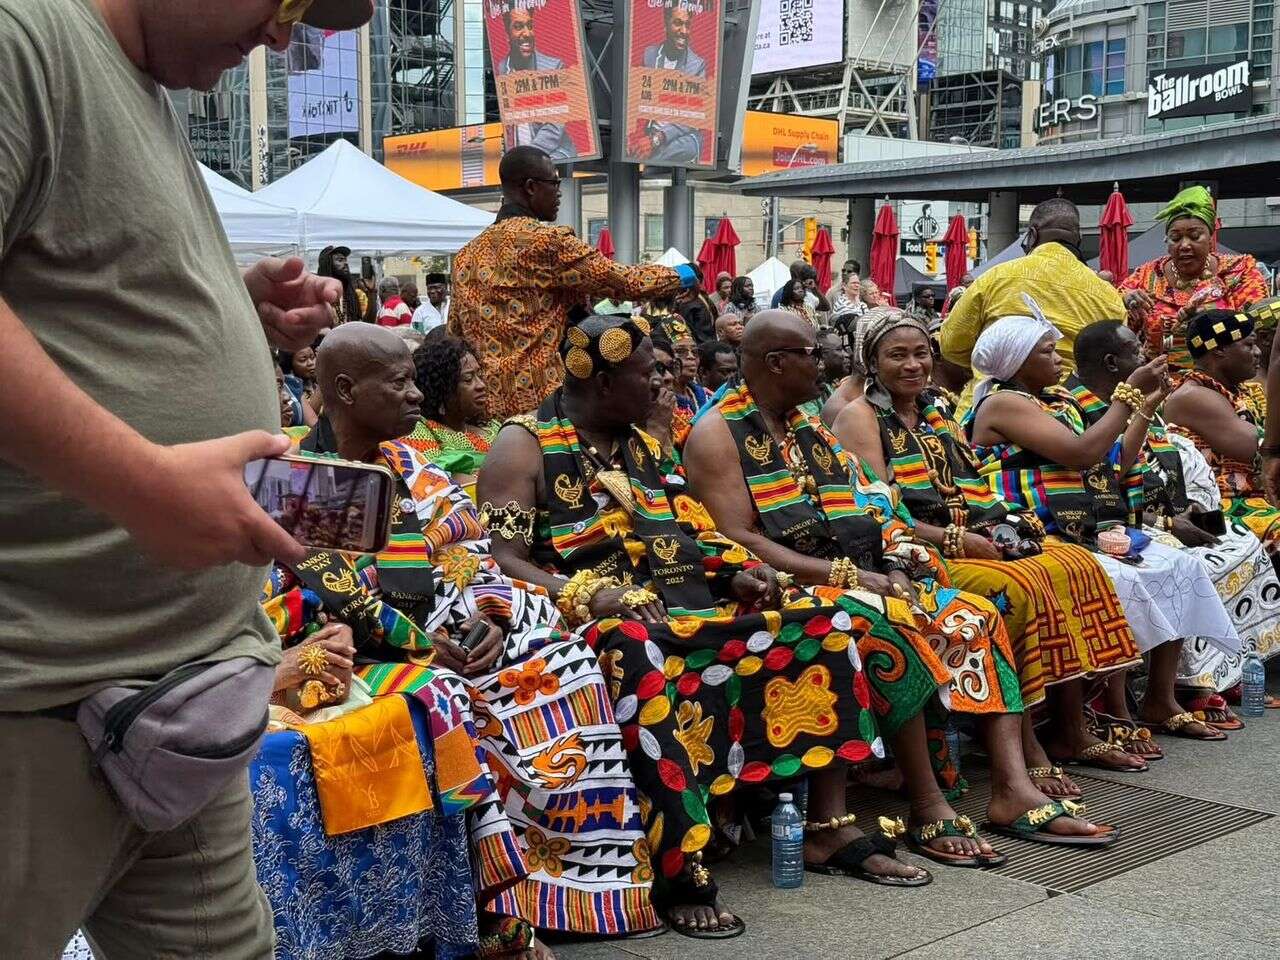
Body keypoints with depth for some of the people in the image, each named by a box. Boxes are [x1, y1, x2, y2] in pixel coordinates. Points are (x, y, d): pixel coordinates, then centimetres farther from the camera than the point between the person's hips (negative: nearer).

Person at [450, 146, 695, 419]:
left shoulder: (466, 255, 13)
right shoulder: (548, 241, -8)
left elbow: (456, 335, 17)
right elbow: (627, 282, -3)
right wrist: (682, 275, 13)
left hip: (485, 404, 8)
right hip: (540, 399, -7)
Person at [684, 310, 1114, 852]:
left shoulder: (812, 427, 21)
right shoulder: (718, 435, -4)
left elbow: (871, 513, 18)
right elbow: (737, 539, -15)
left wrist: (894, 567, -4)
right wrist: (846, 574, -19)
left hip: (866, 578, 8)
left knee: (977, 620, -9)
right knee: (893, 630, -34)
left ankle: (1013, 789, -17)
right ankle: (928, 809, -29)